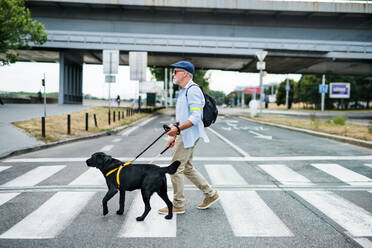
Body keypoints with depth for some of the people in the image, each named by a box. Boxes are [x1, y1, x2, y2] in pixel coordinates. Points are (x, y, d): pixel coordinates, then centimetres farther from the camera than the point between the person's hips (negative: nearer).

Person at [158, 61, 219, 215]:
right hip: (184, 135, 10)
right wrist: (174, 136, 20)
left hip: (189, 135, -10)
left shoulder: (193, 90, -15)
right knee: (187, 168, 15)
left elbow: (195, 117, -23)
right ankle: (211, 194, 24)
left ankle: (178, 205, 7)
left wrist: (178, 129, -30)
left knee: (176, 168, -5)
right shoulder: (183, 91, 18)